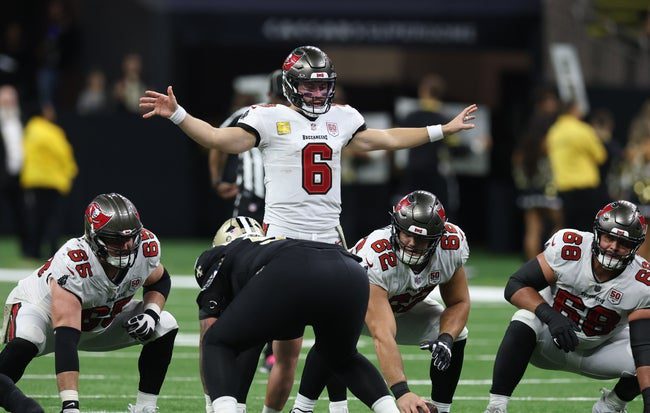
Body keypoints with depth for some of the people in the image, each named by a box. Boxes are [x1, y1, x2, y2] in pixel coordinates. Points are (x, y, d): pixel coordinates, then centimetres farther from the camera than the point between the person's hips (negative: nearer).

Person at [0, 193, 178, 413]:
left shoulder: (146, 246, -23)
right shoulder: (72, 265, -42)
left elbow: (160, 281, 4)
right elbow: (65, 340, -47)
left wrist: (151, 314, -19)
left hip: (100, 321, 6)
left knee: (164, 327, -9)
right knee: (24, 342, -38)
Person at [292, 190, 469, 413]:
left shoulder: (452, 246, -29)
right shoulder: (375, 258, -45)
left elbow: (459, 303, -10)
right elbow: (383, 337, -51)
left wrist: (446, 339, -32)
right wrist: (401, 392, -61)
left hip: (404, 307, 5)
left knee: (456, 336, -12)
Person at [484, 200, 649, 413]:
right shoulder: (568, 248, -24)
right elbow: (516, 286, -22)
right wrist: (549, 315, -41)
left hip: (598, 351, 3)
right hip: (551, 341, -3)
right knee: (525, 321, -35)